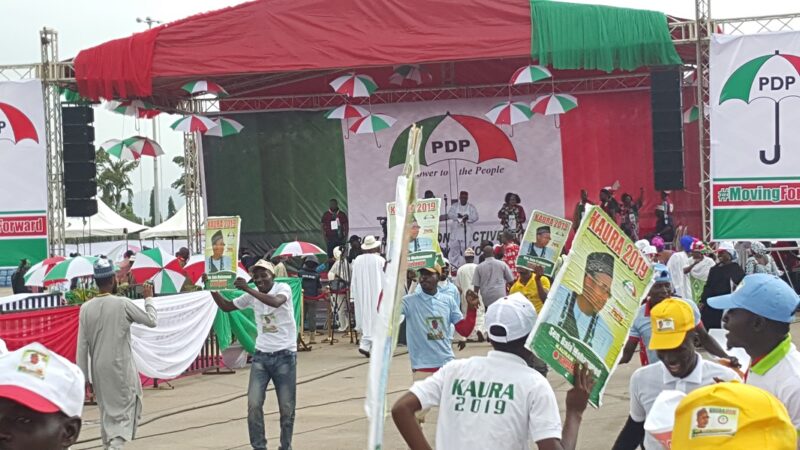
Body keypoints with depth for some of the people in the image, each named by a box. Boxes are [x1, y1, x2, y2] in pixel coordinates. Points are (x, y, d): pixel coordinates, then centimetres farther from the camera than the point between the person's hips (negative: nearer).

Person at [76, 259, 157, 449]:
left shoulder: (86, 308, -1)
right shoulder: (123, 304, -12)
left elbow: (82, 346, 1)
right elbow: (151, 321, 1)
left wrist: (84, 376, 7)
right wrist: (149, 298, 17)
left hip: (99, 369, 4)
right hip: (121, 367, -4)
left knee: (107, 410, 17)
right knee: (126, 409, -1)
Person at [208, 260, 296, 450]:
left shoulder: (283, 288, -9)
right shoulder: (252, 295, 6)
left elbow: (276, 302, -32)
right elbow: (226, 307, 17)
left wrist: (248, 289, -33)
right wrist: (213, 289, 2)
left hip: (284, 355, -4)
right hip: (261, 355, 4)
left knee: (287, 408, 3)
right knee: (253, 404, -7)